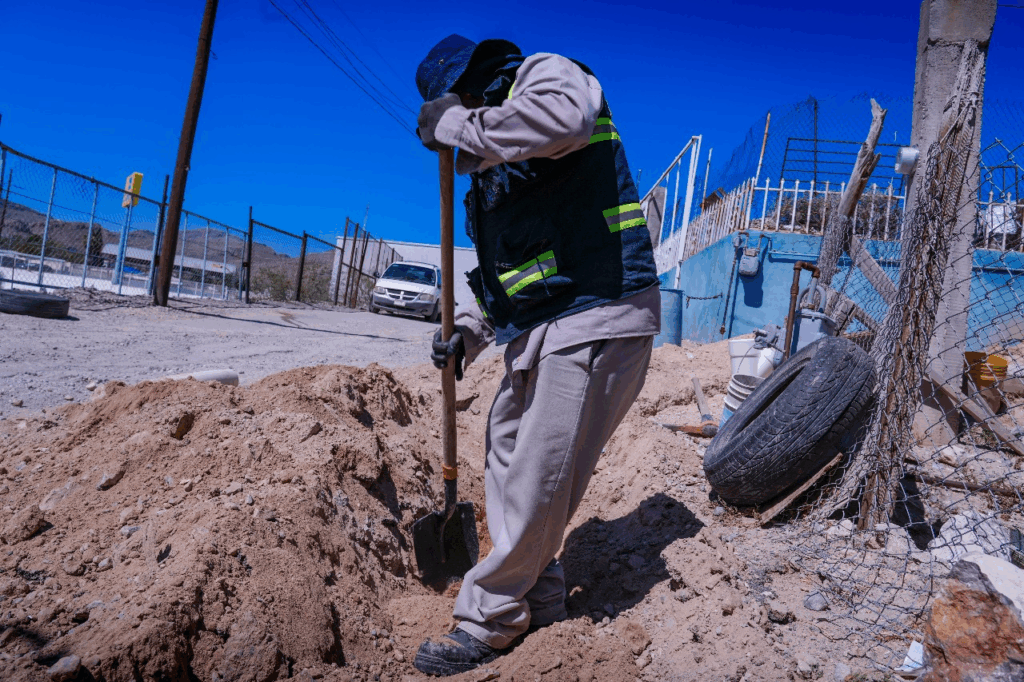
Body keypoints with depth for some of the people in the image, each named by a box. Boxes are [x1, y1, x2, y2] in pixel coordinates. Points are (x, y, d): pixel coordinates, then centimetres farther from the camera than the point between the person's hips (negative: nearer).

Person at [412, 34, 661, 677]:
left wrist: (457, 124, -17)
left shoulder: (547, 74, -1)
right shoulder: (495, 170, 24)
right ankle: (541, 610, 26)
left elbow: (565, 118, -28)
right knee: (509, 464, 13)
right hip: (539, 331, 10)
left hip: (598, 318, -10)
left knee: (538, 484, -5)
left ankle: (487, 624, 9)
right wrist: (468, 335, 15)